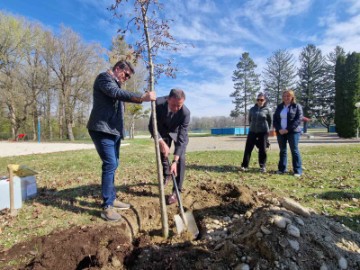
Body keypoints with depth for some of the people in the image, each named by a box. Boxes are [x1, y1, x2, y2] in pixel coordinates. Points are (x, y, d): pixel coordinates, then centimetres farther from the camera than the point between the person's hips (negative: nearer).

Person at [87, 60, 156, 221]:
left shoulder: (115, 84, 26)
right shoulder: (104, 77, -4)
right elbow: (117, 93, -24)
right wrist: (142, 97, -32)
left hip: (113, 130, 10)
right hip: (102, 129, -10)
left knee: (113, 165, 12)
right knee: (110, 165, -15)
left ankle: (111, 199, 23)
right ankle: (107, 207, -8)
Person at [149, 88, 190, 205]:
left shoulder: (186, 113, -38)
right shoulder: (158, 103, -35)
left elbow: (181, 138, -36)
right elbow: (152, 125, -29)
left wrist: (174, 161, -41)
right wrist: (161, 142, -45)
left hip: (178, 132, -2)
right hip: (163, 130, 2)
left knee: (180, 159, -14)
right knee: (162, 153, 13)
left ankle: (176, 191, -5)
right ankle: (166, 175, 41)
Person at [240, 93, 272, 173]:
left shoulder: (267, 109, -2)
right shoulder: (252, 109, 5)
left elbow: (270, 121, 4)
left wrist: (267, 130, 6)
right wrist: (253, 126, 12)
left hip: (263, 132, -2)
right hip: (252, 132, 3)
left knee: (262, 150, 3)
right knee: (248, 148, -1)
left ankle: (263, 166, 16)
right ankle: (245, 166, 4)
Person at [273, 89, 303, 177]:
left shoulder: (297, 106, -1)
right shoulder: (279, 107, 12)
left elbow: (299, 119, -11)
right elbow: (275, 119, 8)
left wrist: (287, 129, -18)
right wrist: (279, 129, -9)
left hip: (293, 132, -4)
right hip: (280, 132, 4)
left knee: (294, 151, -2)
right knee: (282, 150, 10)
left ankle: (298, 170, 4)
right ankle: (282, 169, 17)